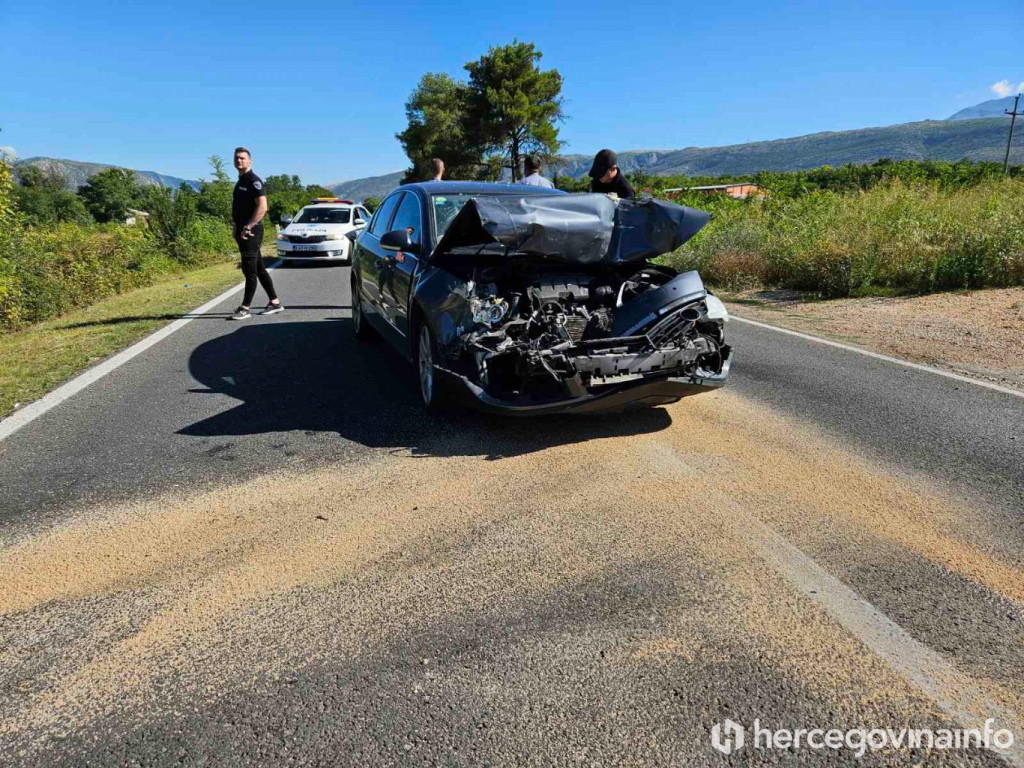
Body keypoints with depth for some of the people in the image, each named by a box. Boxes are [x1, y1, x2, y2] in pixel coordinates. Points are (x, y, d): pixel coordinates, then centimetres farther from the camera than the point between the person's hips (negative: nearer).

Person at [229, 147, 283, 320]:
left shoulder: (254, 181, -10)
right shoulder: (240, 182, 19)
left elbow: (262, 207, -20)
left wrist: (248, 227, -22)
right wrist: (238, 228, 16)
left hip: (251, 232, -10)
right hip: (242, 231, 10)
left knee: (250, 270, -7)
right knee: (259, 268, 11)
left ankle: (245, 309, -4)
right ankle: (275, 302, 17)